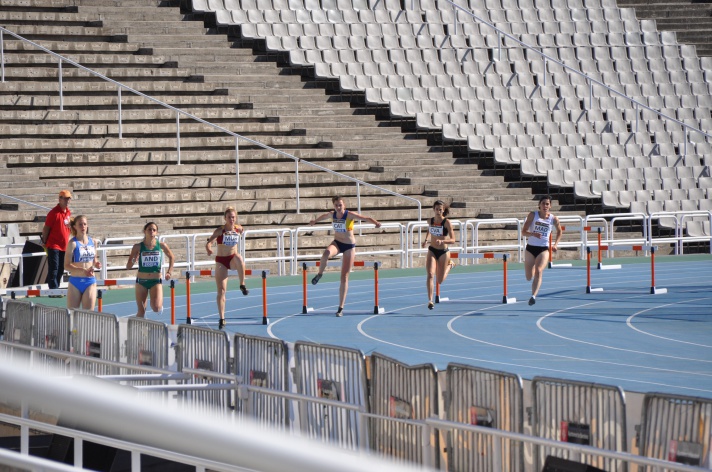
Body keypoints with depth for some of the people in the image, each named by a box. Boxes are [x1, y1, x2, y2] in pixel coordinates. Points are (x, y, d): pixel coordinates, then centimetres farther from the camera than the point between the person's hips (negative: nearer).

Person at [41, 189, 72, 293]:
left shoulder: (68, 212, 10)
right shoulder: (54, 213, -13)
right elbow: (46, 228, -10)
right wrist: (45, 243, -7)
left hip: (64, 246, 8)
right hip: (54, 246, -8)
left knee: (60, 270, 12)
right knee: (53, 269, -8)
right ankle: (53, 290, -10)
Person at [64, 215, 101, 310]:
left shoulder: (92, 242, 6)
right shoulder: (73, 243, -8)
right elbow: (66, 266, -12)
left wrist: (96, 264, -5)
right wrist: (82, 270, -24)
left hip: (90, 281, 3)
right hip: (75, 282, -3)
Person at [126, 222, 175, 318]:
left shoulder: (161, 246, -3)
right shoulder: (138, 247, -6)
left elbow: (171, 257, 17)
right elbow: (128, 266, -4)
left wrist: (169, 272, 7)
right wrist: (134, 260, -24)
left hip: (156, 281, 0)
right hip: (141, 281, 0)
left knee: (156, 308, -17)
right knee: (141, 311, 2)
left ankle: (160, 304, 20)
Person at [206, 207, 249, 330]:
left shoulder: (239, 229, -1)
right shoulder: (220, 230, -11)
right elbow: (209, 242, -25)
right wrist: (208, 249, -43)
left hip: (233, 259, 1)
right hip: (221, 261, -1)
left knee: (238, 258, -38)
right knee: (221, 290, -4)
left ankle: (242, 285, -25)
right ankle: (222, 318, 3)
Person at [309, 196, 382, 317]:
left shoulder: (349, 215, -16)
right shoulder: (332, 215, -2)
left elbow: (366, 218, -26)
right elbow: (324, 216, 22)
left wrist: (376, 223, -46)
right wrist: (315, 221, 41)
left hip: (349, 246, -3)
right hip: (337, 243, 3)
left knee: (344, 277, -3)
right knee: (326, 253, -37)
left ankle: (341, 308, 3)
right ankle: (319, 274, -9)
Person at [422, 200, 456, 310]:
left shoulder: (447, 222, -15)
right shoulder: (430, 220, -3)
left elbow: (453, 240, -20)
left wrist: (442, 241, -35)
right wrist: (426, 239, 16)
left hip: (443, 252, -2)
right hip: (432, 251, 2)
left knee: (440, 281, 10)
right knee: (430, 275, -19)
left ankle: (450, 264, 40)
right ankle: (430, 300, -19)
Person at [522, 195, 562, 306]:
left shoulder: (553, 219, -1)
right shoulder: (533, 215, -3)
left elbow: (559, 232, 18)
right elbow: (523, 232, -6)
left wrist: (555, 245, 5)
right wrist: (533, 234, -26)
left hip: (544, 249, -1)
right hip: (530, 248, 1)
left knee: (539, 271, -24)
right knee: (529, 278, 6)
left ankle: (533, 296, -27)